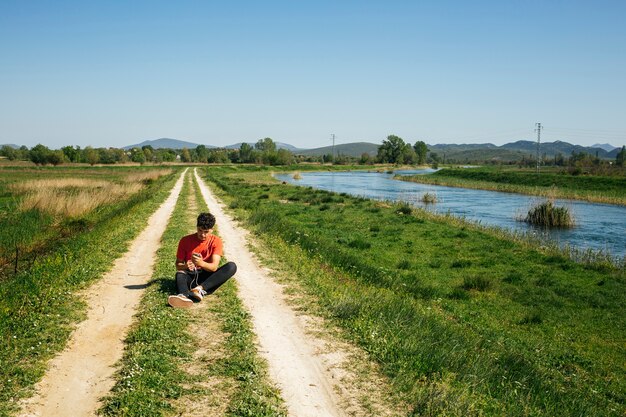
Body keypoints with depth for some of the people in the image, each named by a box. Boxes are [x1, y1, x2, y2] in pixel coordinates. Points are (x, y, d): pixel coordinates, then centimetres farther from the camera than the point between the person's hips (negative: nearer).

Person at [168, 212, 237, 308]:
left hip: (207, 277, 0)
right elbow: (178, 265, 1)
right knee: (179, 274, -35)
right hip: (191, 277, 0)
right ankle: (184, 296, -68)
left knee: (232, 266, -26)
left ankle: (200, 289, -42)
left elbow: (214, 267, -15)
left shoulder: (216, 241, -4)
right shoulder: (185, 241, -2)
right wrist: (185, 266, -24)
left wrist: (201, 263, -38)